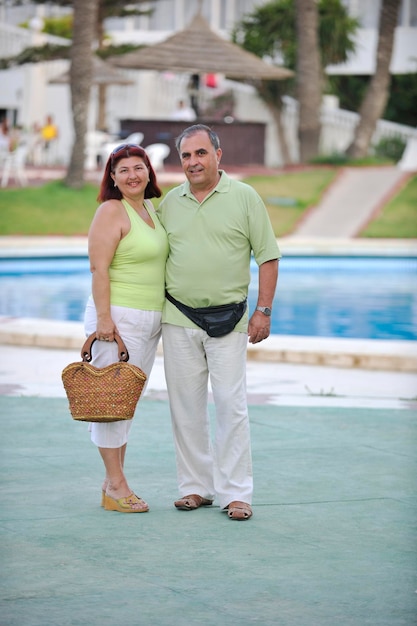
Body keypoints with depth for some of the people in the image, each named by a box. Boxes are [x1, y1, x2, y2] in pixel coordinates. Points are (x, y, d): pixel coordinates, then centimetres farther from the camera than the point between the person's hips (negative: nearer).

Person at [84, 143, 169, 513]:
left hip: (150, 317, 8)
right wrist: (103, 318, -21)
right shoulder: (112, 211, -10)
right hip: (119, 317, -8)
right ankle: (115, 486, -1)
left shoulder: (150, 208, 15)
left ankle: (114, 482, 16)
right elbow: (99, 267, -15)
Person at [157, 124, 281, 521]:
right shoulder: (170, 202, 8)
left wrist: (263, 311, -6)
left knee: (231, 405, -5)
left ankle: (235, 492, 0)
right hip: (178, 318, 3)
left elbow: (267, 257, 0)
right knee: (185, 407, 6)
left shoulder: (244, 197, -1)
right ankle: (195, 486, 15)